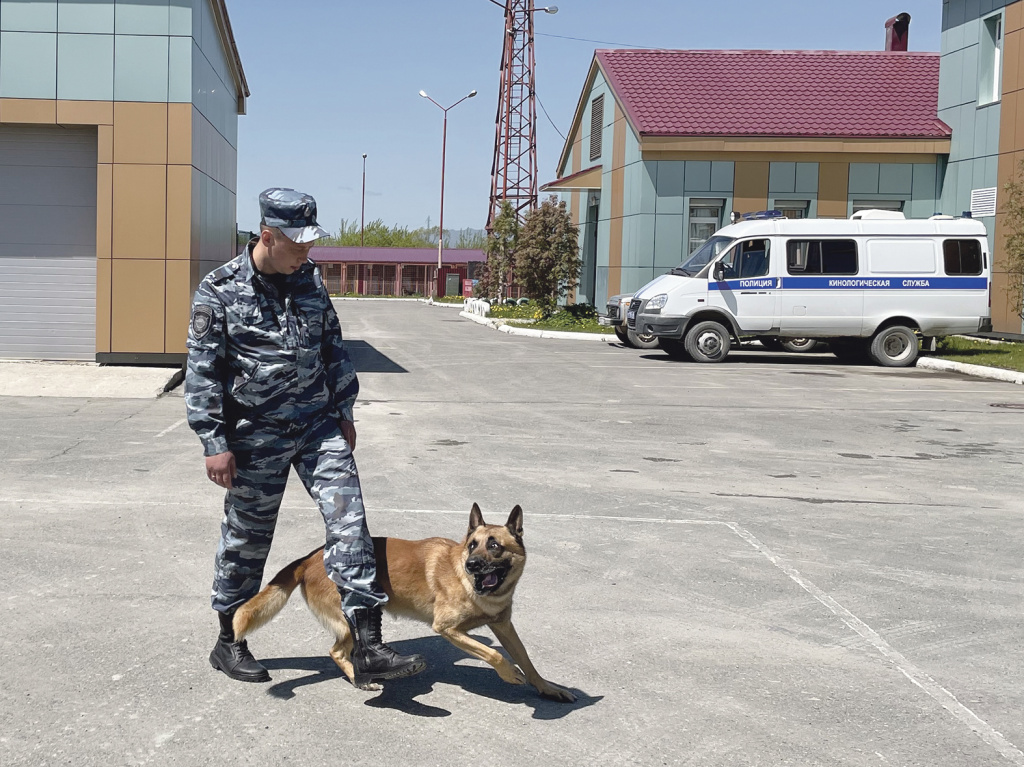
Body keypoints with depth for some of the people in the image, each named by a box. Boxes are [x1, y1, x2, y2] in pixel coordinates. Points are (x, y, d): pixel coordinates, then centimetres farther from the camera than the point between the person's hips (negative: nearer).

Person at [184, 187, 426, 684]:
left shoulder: (308, 280, 7)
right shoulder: (219, 291, -9)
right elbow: (203, 372, -9)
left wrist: (343, 411, 16)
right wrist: (215, 443, -12)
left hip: (318, 425, 4)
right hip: (258, 437, -4)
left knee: (349, 522, -8)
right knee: (246, 541, 8)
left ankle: (368, 647, -7)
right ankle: (229, 644, 28)